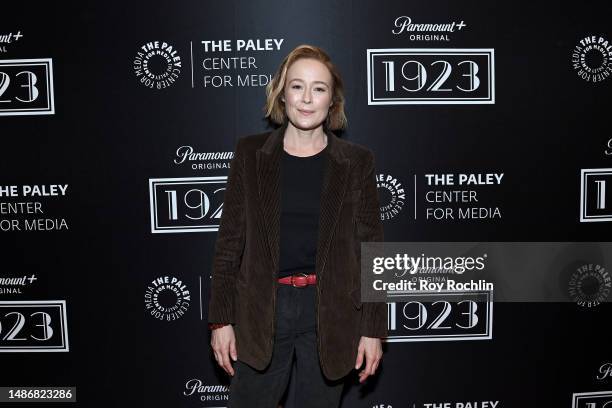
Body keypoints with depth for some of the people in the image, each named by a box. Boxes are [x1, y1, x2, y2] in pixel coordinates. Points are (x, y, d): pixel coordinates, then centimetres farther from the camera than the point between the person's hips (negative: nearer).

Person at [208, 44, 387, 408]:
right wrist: (222, 320, 0)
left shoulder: (356, 162, -1)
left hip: (330, 311, 0)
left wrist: (373, 329, -2)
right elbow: (230, 241, 2)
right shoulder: (251, 153, 0)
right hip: (262, 308, 1)